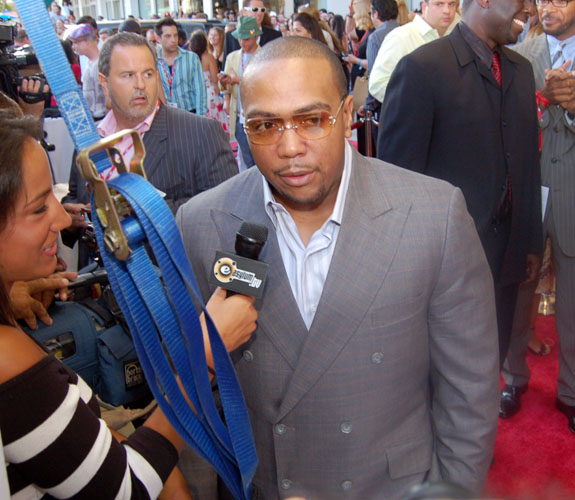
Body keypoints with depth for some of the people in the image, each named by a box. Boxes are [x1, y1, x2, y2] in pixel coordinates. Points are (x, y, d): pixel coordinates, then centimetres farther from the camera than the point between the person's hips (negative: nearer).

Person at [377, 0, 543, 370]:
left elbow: (528, 163, 12)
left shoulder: (521, 69, 8)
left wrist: (532, 242, 12)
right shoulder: (422, 68, -14)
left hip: (507, 254, 6)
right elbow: (396, 174, -13)